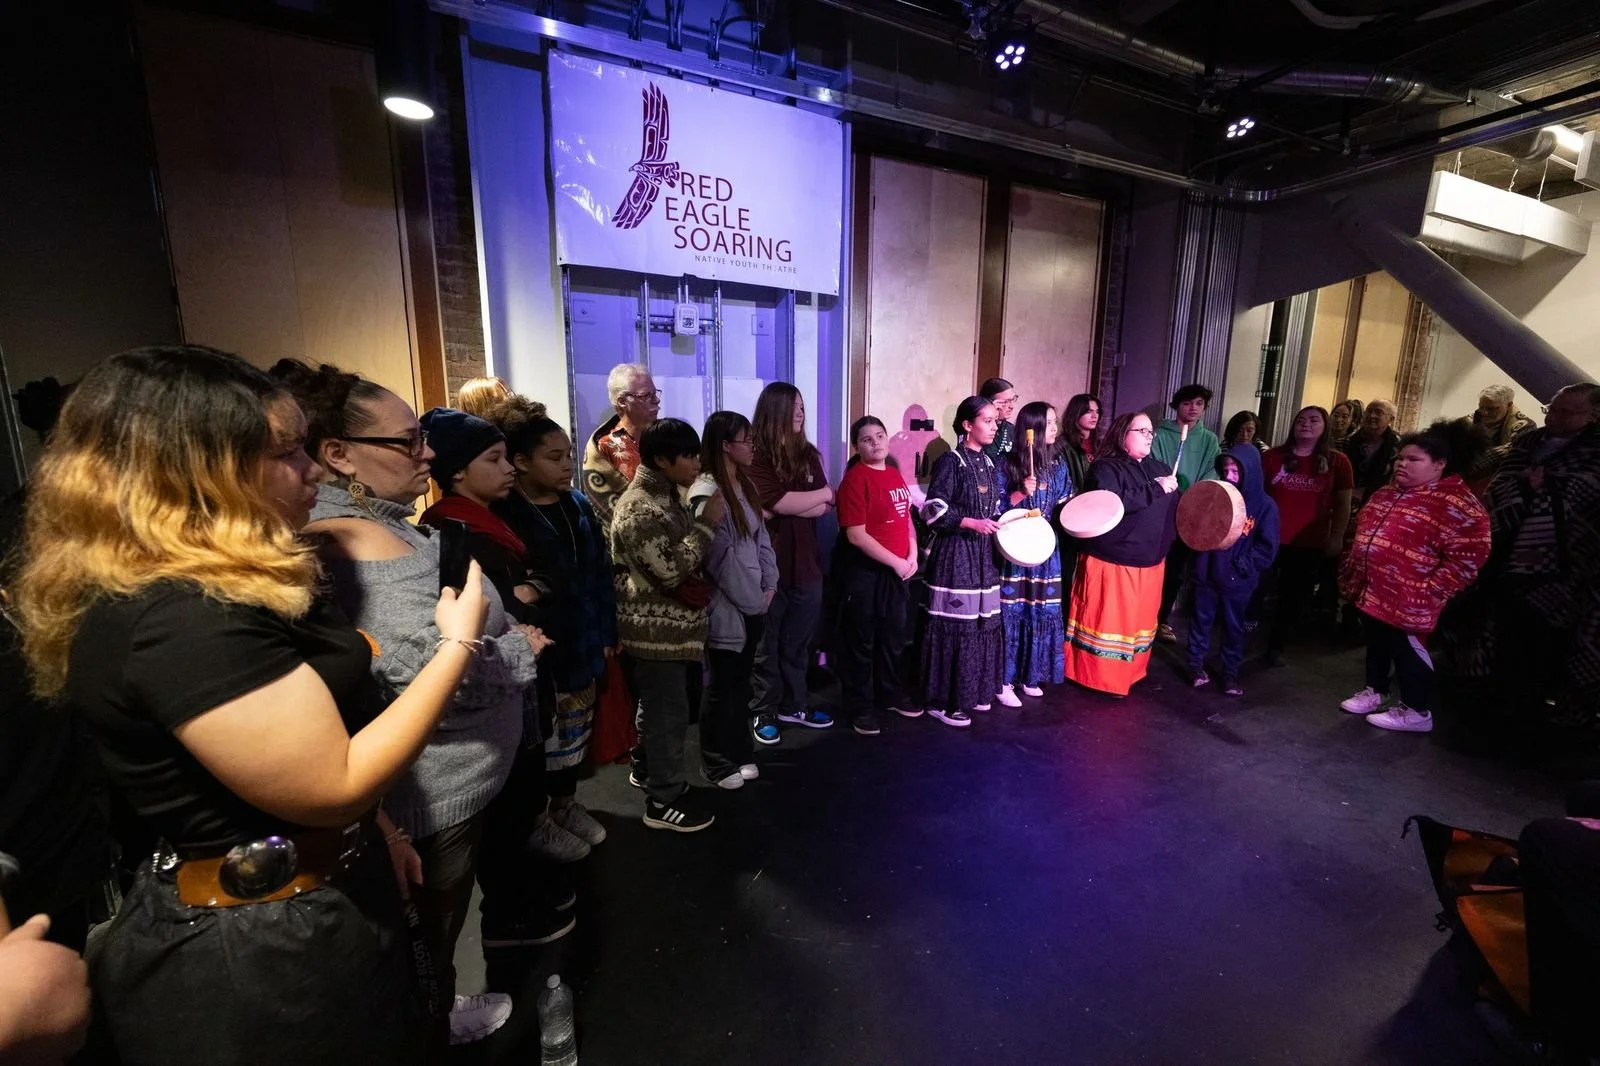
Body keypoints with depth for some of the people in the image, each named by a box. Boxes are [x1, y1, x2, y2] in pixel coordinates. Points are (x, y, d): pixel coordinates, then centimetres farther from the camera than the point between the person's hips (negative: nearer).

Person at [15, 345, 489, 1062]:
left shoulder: (204, 587, 4)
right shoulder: (181, 615, -30)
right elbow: (333, 786, -29)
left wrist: (374, 831, 16)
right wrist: (457, 644, -23)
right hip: (263, 953, -9)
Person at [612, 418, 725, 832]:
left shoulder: (665, 495, 10)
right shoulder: (640, 509, -22)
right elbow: (671, 569, -26)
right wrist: (707, 523, -22)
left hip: (669, 626, 10)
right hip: (656, 630, -10)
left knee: (658, 708, 22)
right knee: (669, 712, 1)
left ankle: (656, 774, 39)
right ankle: (664, 801, 16)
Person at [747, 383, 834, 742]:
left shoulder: (807, 454, 9)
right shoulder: (755, 456, -10)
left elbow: (825, 507, 1)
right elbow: (780, 502, -19)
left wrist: (788, 506, -16)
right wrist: (821, 493, -3)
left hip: (805, 562, 6)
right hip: (769, 565, -5)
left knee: (798, 642, 16)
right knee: (767, 643, 9)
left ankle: (793, 706, 31)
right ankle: (764, 712, 23)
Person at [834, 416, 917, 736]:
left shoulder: (895, 474, 9)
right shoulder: (855, 479, -15)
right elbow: (856, 535, -20)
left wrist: (912, 557, 0)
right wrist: (896, 562, -15)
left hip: (897, 570, 8)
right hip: (864, 572, -8)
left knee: (894, 636, 20)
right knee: (861, 642, 6)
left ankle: (891, 695, 38)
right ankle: (860, 708, 20)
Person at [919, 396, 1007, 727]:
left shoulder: (990, 463, 14)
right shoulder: (950, 461, -9)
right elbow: (934, 509, -15)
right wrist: (972, 523, -19)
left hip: (985, 551, 8)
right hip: (956, 551, -8)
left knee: (984, 620, 12)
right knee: (956, 623, -5)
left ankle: (974, 691, 27)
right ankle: (944, 700, 7)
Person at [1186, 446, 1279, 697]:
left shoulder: (1265, 506, -5)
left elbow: (1268, 549, -7)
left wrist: (1239, 565, -16)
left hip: (1238, 580, -2)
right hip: (1206, 573, 2)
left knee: (1234, 628, 10)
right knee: (1201, 620, 12)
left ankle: (1230, 672, 23)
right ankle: (1196, 663, 26)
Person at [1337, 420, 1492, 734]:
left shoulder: (1457, 504, -13)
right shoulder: (1387, 494, 12)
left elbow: (1466, 559, -17)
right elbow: (1362, 532, 22)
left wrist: (1428, 592, -21)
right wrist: (1351, 572, 19)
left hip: (1408, 600, -7)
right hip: (1371, 590, 8)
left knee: (1408, 651, 4)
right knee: (1376, 643, 19)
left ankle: (1417, 711, 19)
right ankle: (1375, 691, 35)